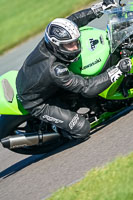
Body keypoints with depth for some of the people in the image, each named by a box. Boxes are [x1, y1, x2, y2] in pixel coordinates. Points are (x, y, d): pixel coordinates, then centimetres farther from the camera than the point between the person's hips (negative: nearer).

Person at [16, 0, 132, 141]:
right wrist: (117, 70, -40)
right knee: (82, 129, -11)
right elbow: (87, 88, -38)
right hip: (36, 103, -8)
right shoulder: (54, 70, -42)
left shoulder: (48, 41, -22)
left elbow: (73, 20, -6)